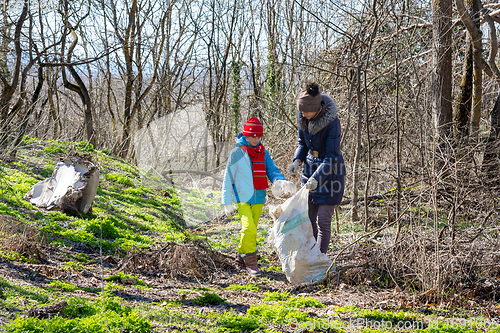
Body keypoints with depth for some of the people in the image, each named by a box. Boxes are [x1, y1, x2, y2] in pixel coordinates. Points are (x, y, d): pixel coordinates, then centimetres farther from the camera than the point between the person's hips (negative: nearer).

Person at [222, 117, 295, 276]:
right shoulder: (237, 153, -4)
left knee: (251, 230, 9)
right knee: (248, 227, -18)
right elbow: (228, 178, 0)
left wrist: (280, 181, -19)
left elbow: (271, 170, 4)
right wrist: (227, 202, -2)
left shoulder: (263, 153, 8)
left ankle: (241, 259, 23)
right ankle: (250, 262, -9)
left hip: (258, 199, 5)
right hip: (242, 198, -5)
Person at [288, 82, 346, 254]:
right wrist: (297, 161, -7)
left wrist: (316, 178, -32)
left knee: (323, 220, -5)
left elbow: (332, 156, -23)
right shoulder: (303, 119, -5)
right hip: (311, 167, 6)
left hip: (330, 172, -6)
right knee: (308, 218, 8)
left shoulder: (331, 122, -24)